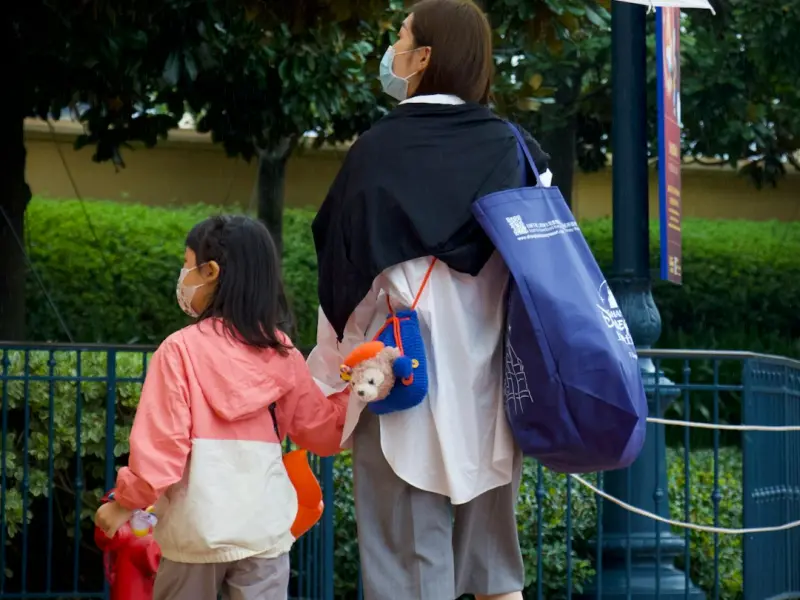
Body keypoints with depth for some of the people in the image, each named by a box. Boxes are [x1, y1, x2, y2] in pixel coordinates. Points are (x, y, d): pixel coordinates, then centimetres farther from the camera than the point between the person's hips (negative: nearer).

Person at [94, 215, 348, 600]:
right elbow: (322, 432, 9)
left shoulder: (181, 349, -9)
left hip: (197, 528, -3)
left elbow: (160, 444, -10)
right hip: (266, 528, 3)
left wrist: (123, 504, 2)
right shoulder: (283, 354, 3)